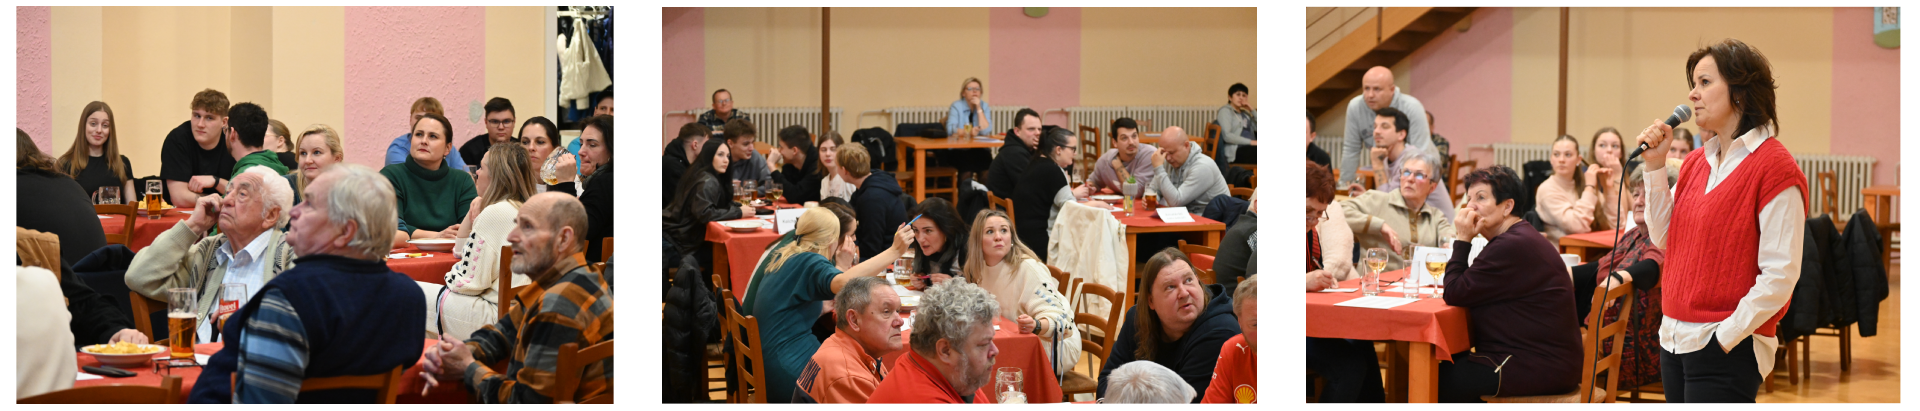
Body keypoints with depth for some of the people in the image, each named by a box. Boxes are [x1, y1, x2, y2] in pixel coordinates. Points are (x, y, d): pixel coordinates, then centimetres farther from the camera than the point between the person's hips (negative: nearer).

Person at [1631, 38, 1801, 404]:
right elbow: (1663, 237, 12)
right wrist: (1655, 165, 4)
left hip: (1727, 348, -7)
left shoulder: (1774, 168, -12)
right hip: (1676, 341, 7)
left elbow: (1780, 275, -16)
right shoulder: (1697, 162, 12)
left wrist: (1725, 337, -17)